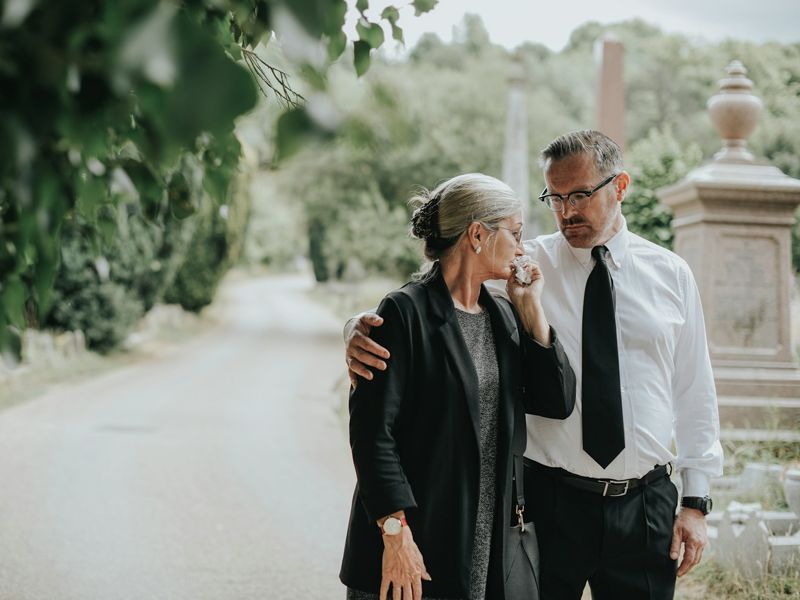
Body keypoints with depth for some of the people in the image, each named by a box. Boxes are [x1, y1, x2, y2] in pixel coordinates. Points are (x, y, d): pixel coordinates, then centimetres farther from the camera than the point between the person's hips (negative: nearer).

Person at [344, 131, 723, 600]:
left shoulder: (671, 275, 6)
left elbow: (694, 391, 9)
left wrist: (696, 500, 5)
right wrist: (363, 331, -31)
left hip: (645, 505, 2)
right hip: (549, 500, -2)